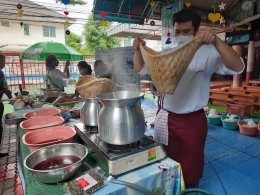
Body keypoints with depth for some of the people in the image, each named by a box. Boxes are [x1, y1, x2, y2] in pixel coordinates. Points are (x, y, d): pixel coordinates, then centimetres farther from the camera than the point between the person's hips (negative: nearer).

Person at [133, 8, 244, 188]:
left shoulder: (207, 53, -8)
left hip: (191, 122, -4)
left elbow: (237, 68, -20)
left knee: (189, 170, 13)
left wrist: (216, 41, -31)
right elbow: (140, 69, 11)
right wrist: (139, 49, -7)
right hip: (165, 119, 5)